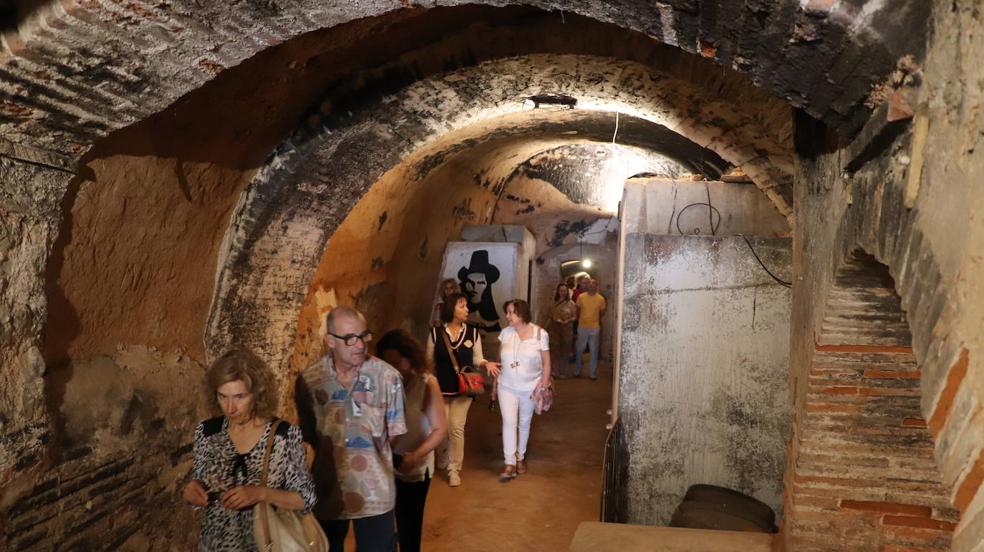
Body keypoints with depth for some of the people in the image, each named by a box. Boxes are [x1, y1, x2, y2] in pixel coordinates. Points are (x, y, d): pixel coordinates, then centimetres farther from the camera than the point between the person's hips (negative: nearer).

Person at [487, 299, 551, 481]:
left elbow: (546, 362, -5)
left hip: (530, 388, -1)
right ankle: (510, 464, -7)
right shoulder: (505, 333, -2)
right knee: (509, 422, -10)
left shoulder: (540, 334, -10)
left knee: (524, 424, 12)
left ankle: (520, 458, 31)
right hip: (507, 387, 1)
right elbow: (500, 358, 9)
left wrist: (544, 385, -8)